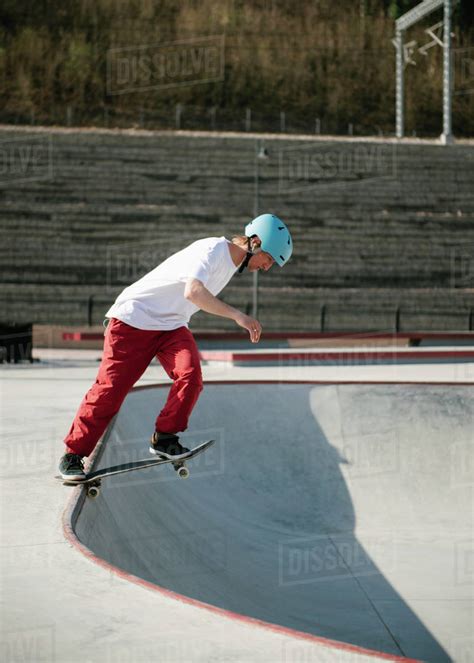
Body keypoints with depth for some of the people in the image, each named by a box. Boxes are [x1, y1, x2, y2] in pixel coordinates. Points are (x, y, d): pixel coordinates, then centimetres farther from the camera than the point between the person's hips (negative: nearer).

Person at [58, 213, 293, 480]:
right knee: (110, 388, -8)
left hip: (172, 327, 8)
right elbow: (193, 291, -38)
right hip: (134, 318, -8)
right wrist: (237, 315, -41)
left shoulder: (232, 260, 9)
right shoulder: (212, 250, -21)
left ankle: (164, 438, -9)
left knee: (190, 375, -19)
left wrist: (189, 346, 27)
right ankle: (74, 454, 1)